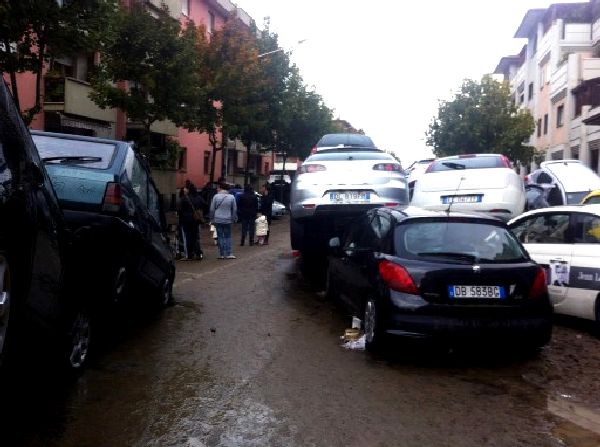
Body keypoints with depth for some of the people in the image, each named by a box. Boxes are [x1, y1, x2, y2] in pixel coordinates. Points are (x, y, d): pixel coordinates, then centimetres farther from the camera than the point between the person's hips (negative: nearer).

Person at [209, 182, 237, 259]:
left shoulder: (216, 196, -7)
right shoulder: (232, 197, -1)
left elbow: (212, 209, -3)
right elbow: (234, 210, 5)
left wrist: (212, 218, 8)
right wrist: (233, 219, 15)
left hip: (218, 220, -1)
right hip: (227, 220, 1)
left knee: (220, 237, 5)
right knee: (228, 237, 9)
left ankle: (222, 254, 6)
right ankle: (228, 254, 3)